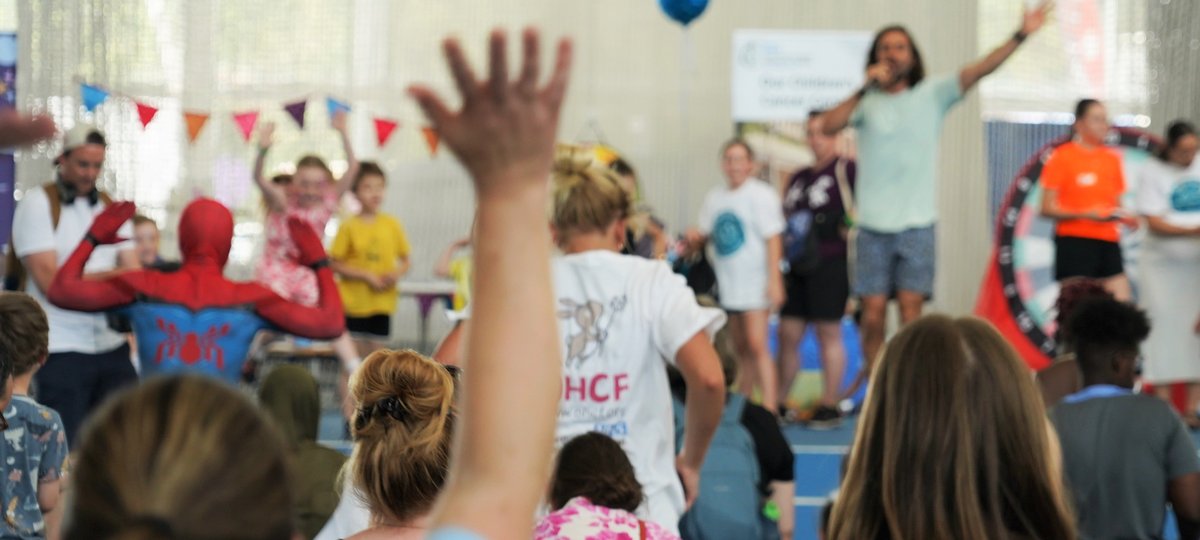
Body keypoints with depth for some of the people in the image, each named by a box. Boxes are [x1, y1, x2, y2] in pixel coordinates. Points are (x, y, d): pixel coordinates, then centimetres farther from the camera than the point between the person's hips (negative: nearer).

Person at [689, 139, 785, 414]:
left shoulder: (761, 195, -8)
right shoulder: (715, 197, 11)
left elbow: (773, 239, -11)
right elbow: (705, 235, 20)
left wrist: (774, 281, -17)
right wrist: (695, 239, -5)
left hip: (755, 284, -6)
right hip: (728, 285, 6)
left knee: (756, 345, -15)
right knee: (741, 349, 13)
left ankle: (769, 407, -17)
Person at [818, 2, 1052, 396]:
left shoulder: (932, 94, 4)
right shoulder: (866, 101, 5)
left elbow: (980, 69, -7)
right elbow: (828, 126, -11)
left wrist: (1020, 36, -19)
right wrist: (866, 88, -16)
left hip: (916, 225, 0)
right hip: (873, 226, 0)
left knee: (911, 314, -3)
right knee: (873, 316, 0)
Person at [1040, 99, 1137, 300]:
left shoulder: (1112, 158, 14)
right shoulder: (1062, 156, -3)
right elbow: (1047, 208, -6)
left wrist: (1124, 217, 1)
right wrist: (1086, 214, -18)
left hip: (1108, 240, 5)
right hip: (1074, 240, -5)